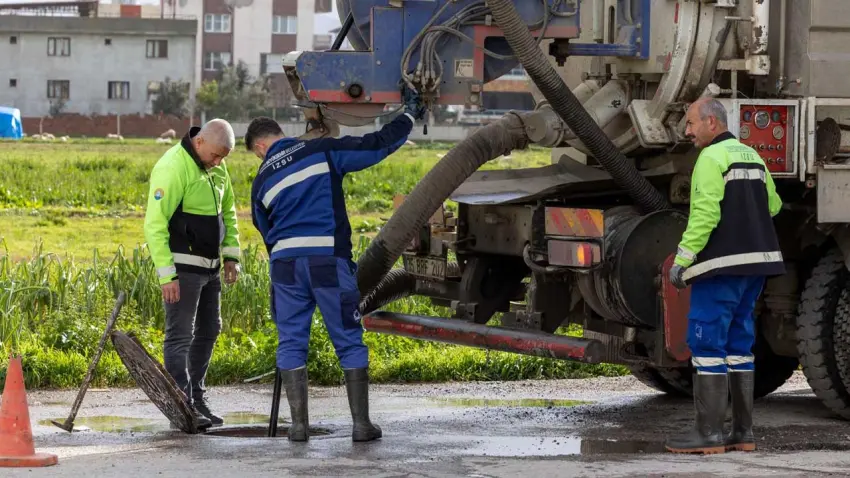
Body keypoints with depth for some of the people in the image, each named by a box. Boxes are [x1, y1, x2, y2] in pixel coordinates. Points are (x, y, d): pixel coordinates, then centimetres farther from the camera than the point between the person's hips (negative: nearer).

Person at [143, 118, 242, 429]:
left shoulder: (216, 167, 9)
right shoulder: (173, 168, -18)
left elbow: (228, 210, 23)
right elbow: (155, 224, -21)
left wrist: (231, 254, 14)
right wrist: (167, 275, -23)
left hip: (210, 265, 9)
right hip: (183, 266, -9)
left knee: (208, 331, 14)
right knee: (180, 335, -8)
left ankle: (197, 398, 24)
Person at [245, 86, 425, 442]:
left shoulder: (262, 181, 13)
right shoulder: (321, 151, 4)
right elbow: (377, 145, 2)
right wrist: (410, 114, 15)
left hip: (285, 263, 2)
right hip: (328, 259, -2)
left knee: (291, 342, 10)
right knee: (349, 341, 5)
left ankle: (298, 423, 4)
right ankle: (361, 423, 3)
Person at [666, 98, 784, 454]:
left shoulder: (711, 158, -11)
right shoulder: (751, 156, 16)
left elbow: (704, 215, -19)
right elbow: (772, 206, 23)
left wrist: (682, 260, -16)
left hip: (722, 265, -9)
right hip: (755, 262, 9)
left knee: (707, 342, -6)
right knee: (738, 343, 12)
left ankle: (708, 433, -9)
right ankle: (743, 432, 11)